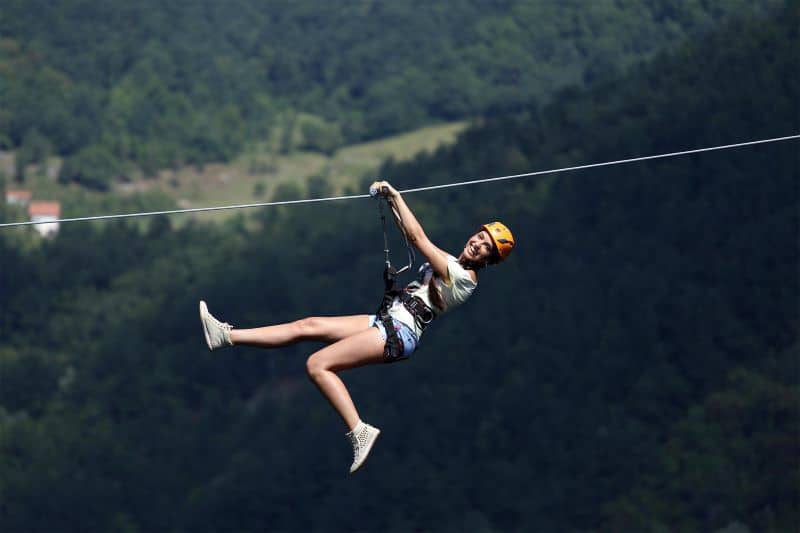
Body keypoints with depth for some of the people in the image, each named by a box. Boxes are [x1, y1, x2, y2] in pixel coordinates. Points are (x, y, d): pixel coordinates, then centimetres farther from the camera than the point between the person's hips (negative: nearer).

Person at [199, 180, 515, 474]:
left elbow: (417, 237, -16)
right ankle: (227, 336, 8)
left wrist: (395, 195, -9)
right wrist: (391, 203, 19)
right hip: (388, 323, 10)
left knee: (318, 364, -18)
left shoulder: (463, 277, -14)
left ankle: (359, 432, -21)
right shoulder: (451, 264, 15)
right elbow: (412, 237, 28)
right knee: (309, 326, 6)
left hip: (399, 332, -10)